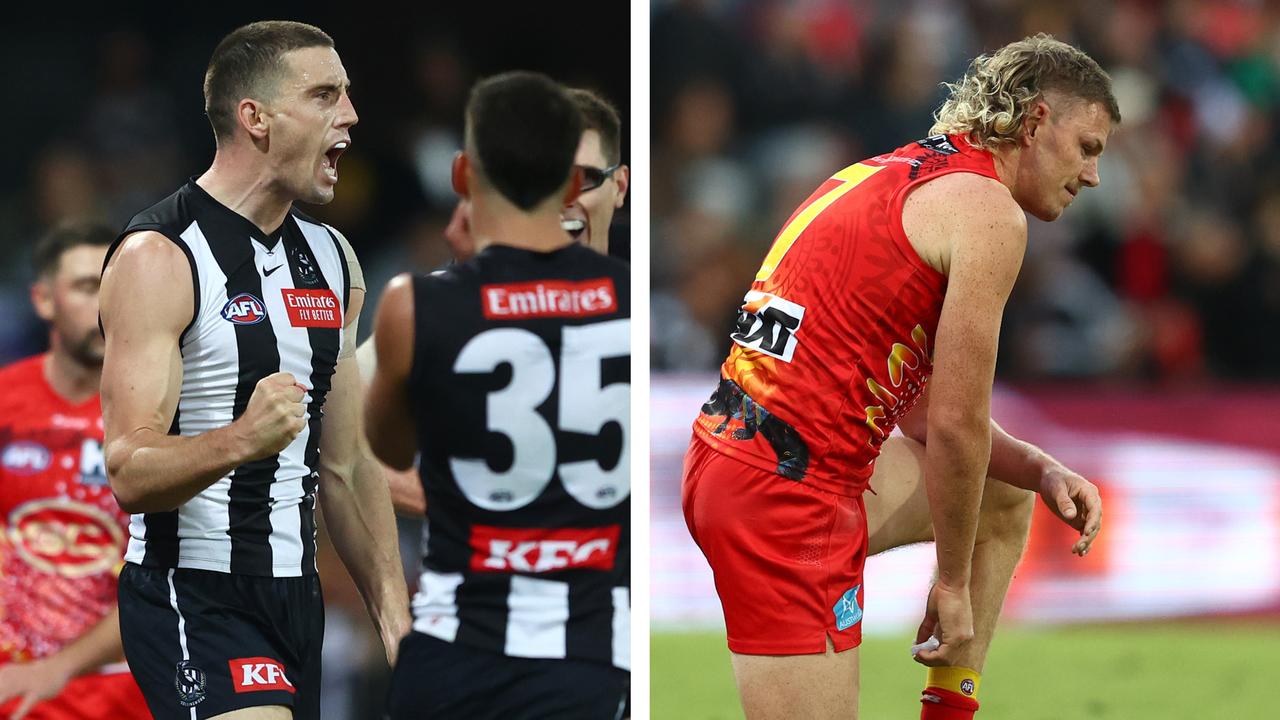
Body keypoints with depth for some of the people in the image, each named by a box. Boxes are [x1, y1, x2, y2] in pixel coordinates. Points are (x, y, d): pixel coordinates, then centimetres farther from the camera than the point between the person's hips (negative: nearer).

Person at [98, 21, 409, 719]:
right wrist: (241, 440, -37)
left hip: (296, 597, 8)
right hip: (192, 597, -8)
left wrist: (393, 612, 13)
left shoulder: (331, 258, 13)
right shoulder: (159, 259, -12)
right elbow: (130, 473, -20)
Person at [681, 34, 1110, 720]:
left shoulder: (899, 174, 19)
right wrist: (952, 585, -2)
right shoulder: (991, 214, -9)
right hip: (785, 494, -10)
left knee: (1005, 497, 25)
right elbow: (955, 425, -12)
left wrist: (1044, 472, 12)